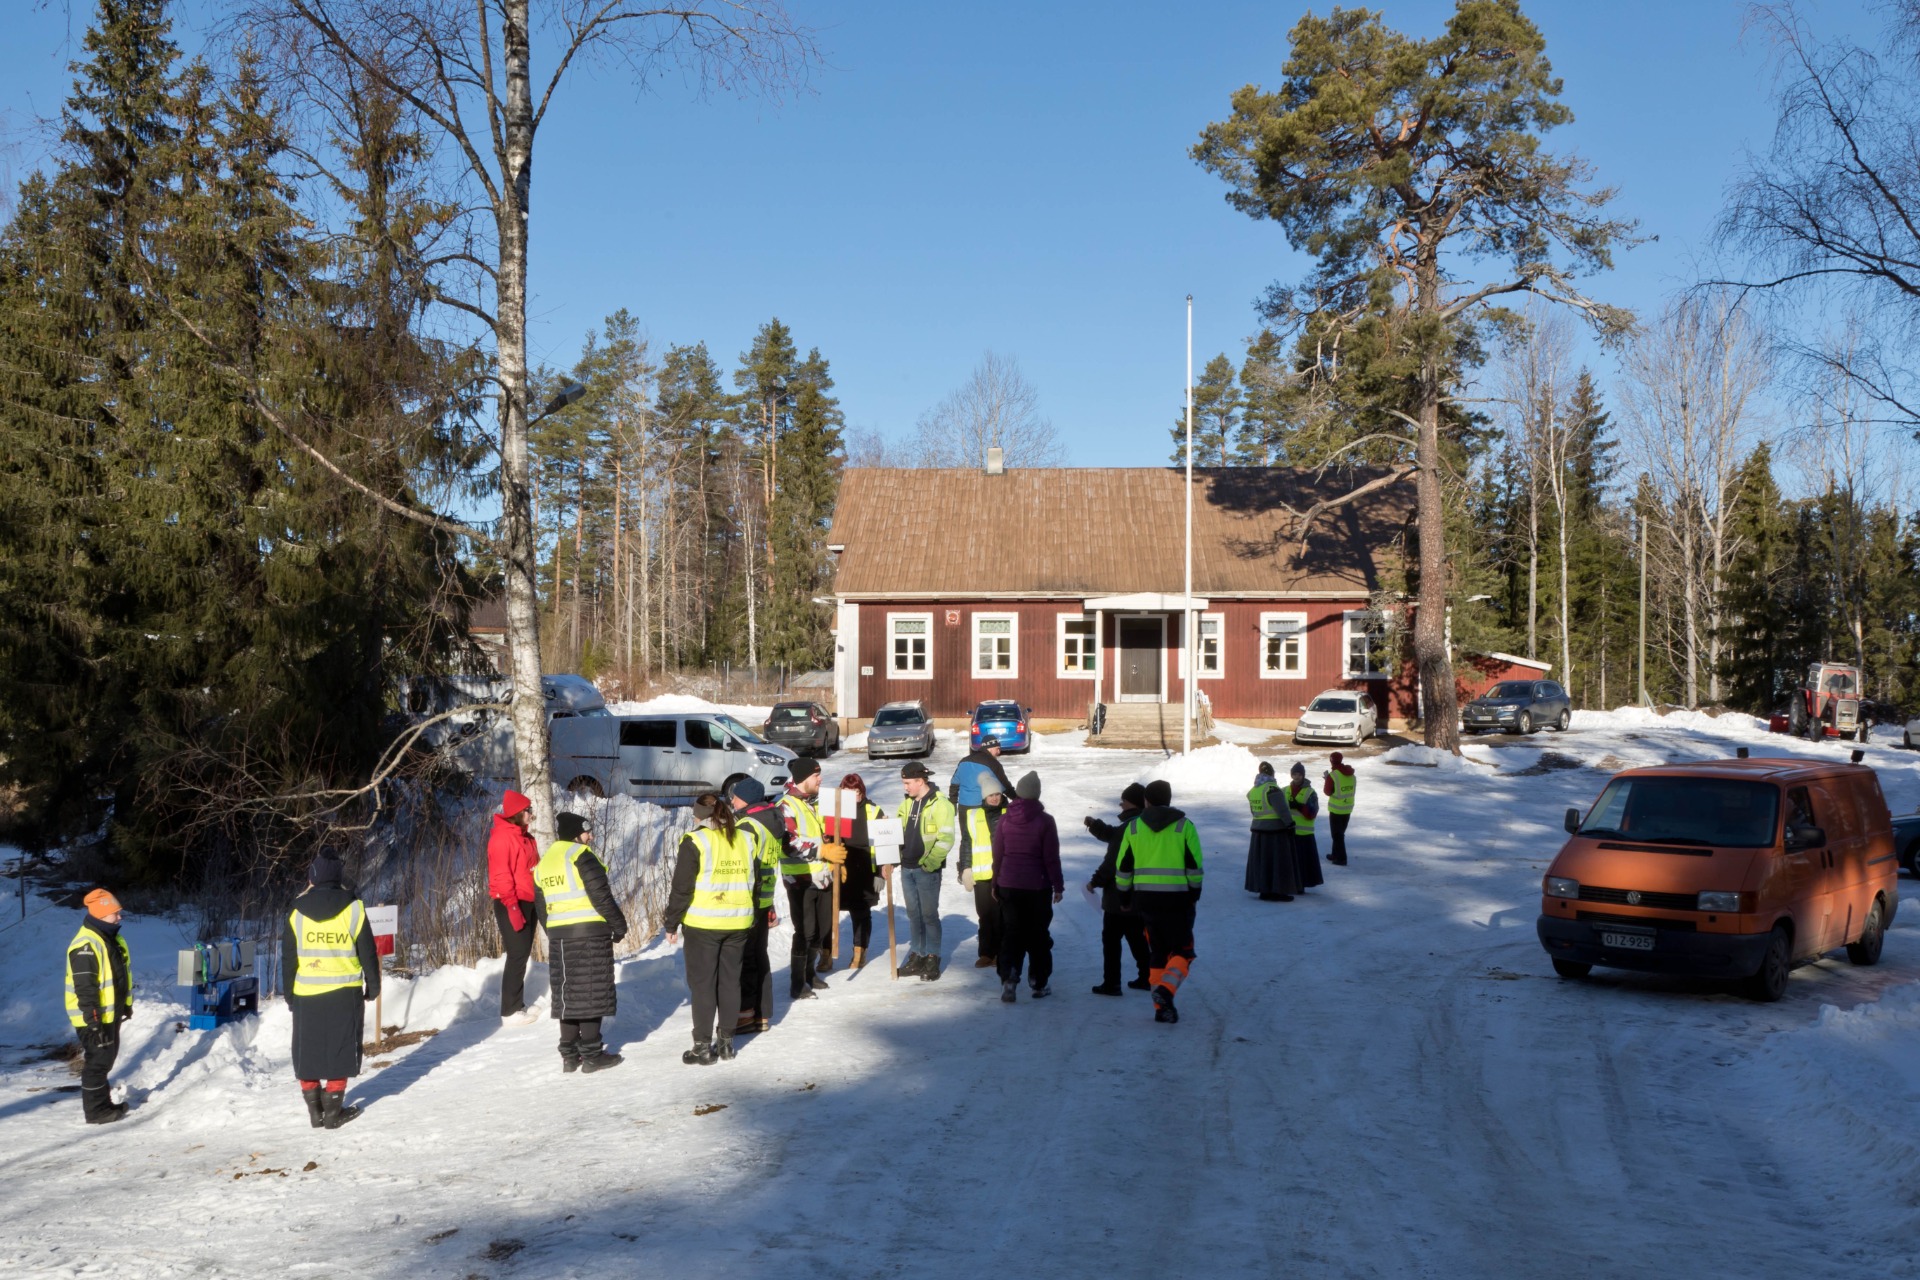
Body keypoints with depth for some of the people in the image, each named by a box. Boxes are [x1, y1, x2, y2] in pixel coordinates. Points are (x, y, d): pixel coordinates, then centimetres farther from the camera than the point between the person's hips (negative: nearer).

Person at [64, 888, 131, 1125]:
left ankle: (103, 1102, 29)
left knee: (106, 1058, 18)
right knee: (97, 1060, -3)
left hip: (111, 1013, 10)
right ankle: (95, 1110, 5)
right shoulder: (86, 945, -21)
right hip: (94, 1017, -10)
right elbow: (85, 987, -25)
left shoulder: (113, 940, 11)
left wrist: (126, 1004, 23)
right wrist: (92, 1020, -26)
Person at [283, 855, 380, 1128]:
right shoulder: (353, 907, -3)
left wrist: (289, 994, 16)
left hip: (306, 993, 2)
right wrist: (373, 986, 11)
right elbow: (367, 952, 0)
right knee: (340, 1050, 6)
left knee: (307, 1051, 12)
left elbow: (288, 958, 6)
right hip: (345, 992, -1)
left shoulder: (297, 911, 2)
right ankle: (333, 1110, 7)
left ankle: (315, 1110, 16)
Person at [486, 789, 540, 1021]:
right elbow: (501, 875, -19)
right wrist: (512, 907, -22)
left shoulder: (523, 836, 16)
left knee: (523, 955, 12)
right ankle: (510, 1009, 0)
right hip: (512, 905, -9)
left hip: (528, 903, 9)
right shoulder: (501, 837, -14)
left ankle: (519, 1004, 20)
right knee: (517, 956, -6)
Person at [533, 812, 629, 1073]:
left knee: (568, 995, 11)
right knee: (591, 993, -2)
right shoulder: (581, 855, -10)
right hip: (591, 934, -7)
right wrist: (619, 925, -7)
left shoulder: (543, 864, 14)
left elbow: (541, 908, 15)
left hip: (559, 937, 7)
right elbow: (600, 895, -15)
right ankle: (591, 1054, 0)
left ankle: (569, 1056, 14)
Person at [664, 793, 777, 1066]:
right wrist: (749, 914, 22)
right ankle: (726, 1043, 18)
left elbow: (681, 888, -11)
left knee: (702, 984, 3)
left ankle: (703, 1047, 6)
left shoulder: (695, 841, -10)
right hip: (739, 923, 5)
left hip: (702, 925, -5)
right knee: (730, 981, 13)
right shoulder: (746, 838, 6)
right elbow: (755, 882, 12)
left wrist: (672, 923, -2)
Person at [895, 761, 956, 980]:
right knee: (913, 914, 13)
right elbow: (897, 831, 18)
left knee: (929, 914, -1)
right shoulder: (907, 804, 12)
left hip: (927, 869, -7)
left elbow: (946, 839, -16)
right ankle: (916, 957, 21)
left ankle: (932, 960, 6)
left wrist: (929, 862, -19)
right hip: (907, 867, 7)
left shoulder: (940, 804, -11)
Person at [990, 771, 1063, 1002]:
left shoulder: (1005, 820, -1)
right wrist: (1058, 886, 1)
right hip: (1037, 886, -2)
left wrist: (995, 884, 16)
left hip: (1008, 885, 2)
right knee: (1038, 935, 9)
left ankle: (1008, 977, -10)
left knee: (1011, 932, 9)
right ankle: (1038, 984, 14)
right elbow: (1051, 857, -8)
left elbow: (997, 855, 5)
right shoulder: (1045, 821, -10)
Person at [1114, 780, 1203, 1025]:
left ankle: (1162, 1007, 12)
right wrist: (1194, 894, 10)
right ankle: (1166, 989, -16)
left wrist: (1126, 895, 18)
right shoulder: (1184, 826, -2)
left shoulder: (1133, 827, 5)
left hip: (1145, 897, 3)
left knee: (1157, 952, 15)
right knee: (1182, 950, 9)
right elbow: (1195, 867, -3)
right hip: (1177, 898, -3)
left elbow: (1122, 868, 6)